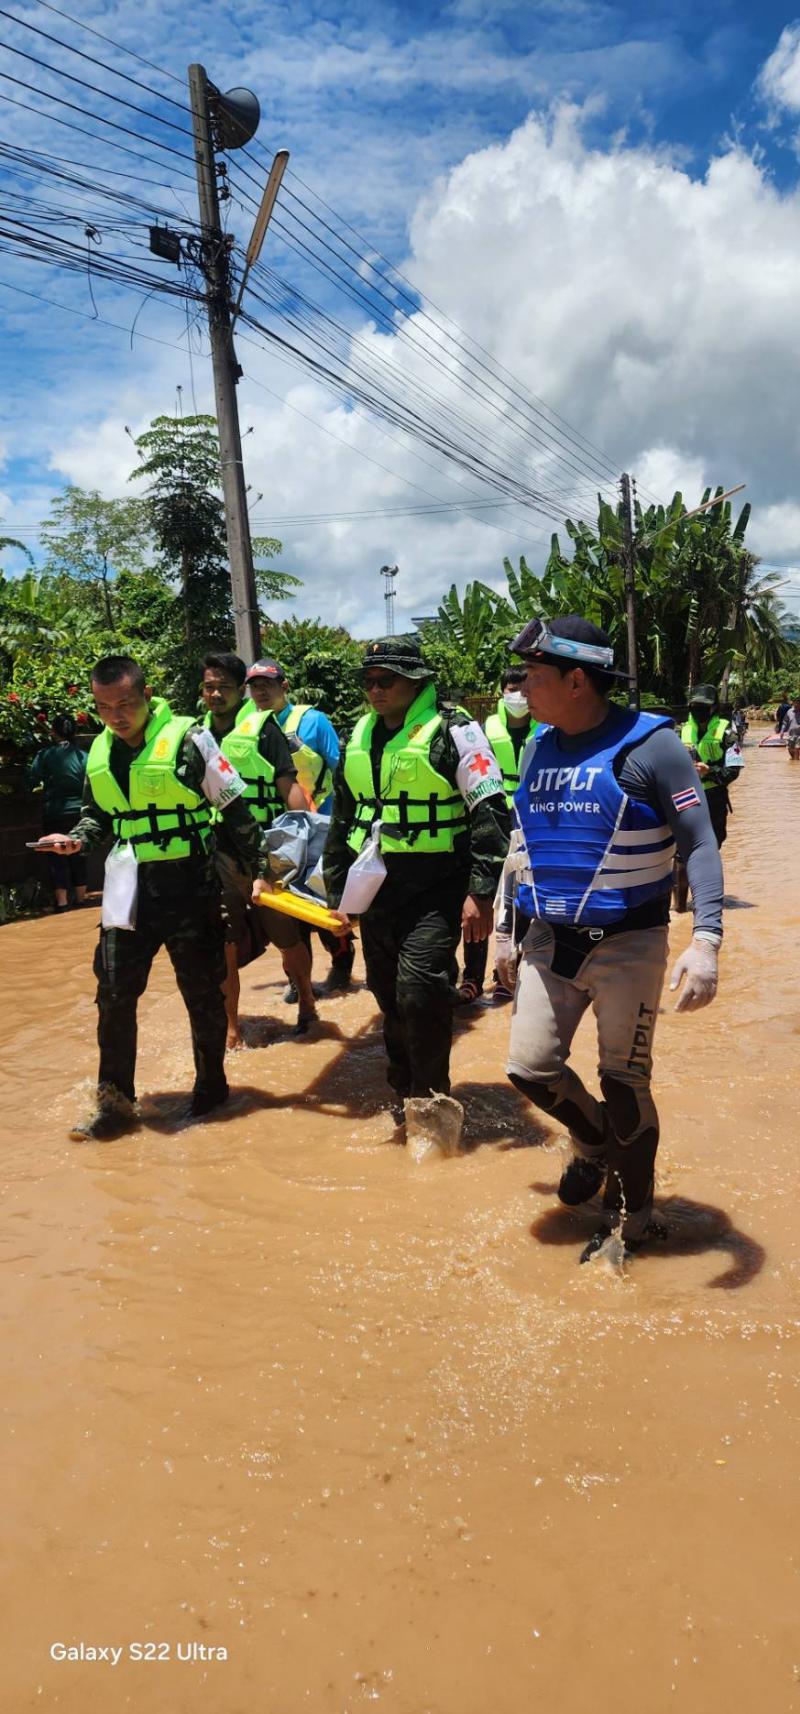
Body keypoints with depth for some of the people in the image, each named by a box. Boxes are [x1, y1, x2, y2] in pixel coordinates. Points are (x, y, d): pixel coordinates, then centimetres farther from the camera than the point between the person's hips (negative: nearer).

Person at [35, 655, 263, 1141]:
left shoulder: (189, 739, -11)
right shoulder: (100, 752, 7)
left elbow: (235, 811, -7)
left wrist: (257, 869, -6)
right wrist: (79, 838, 1)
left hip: (189, 883, -5)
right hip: (129, 887, 5)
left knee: (202, 991, 8)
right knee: (114, 993, 4)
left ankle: (211, 1085, 28)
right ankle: (116, 1104, 15)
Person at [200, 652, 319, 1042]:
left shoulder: (261, 728, -3)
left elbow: (289, 787, -9)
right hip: (217, 856, 4)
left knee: (288, 940, 8)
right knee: (225, 947, 4)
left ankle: (306, 1002, 32)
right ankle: (230, 1025, 18)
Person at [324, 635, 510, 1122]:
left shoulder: (453, 731, -9)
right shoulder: (360, 738, 12)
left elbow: (491, 813, -12)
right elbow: (342, 817, 20)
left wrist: (481, 891, -17)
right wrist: (338, 891, 19)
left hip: (436, 891, -6)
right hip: (377, 889, 7)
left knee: (420, 988, -16)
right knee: (390, 997, 13)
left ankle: (432, 1095, 3)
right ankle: (405, 1091, 31)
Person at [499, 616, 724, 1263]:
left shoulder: (649, 745, -14)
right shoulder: (540, 748, 5)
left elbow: (701, 844, -15)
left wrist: (706, 941, -27)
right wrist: (508, 931, 15)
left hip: (628, 943, -5)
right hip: (550, 940, 6)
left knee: (625, 1083, 4)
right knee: (531, 1068, 4)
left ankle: (631, 1221, 25)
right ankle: (595, 1142, 36)